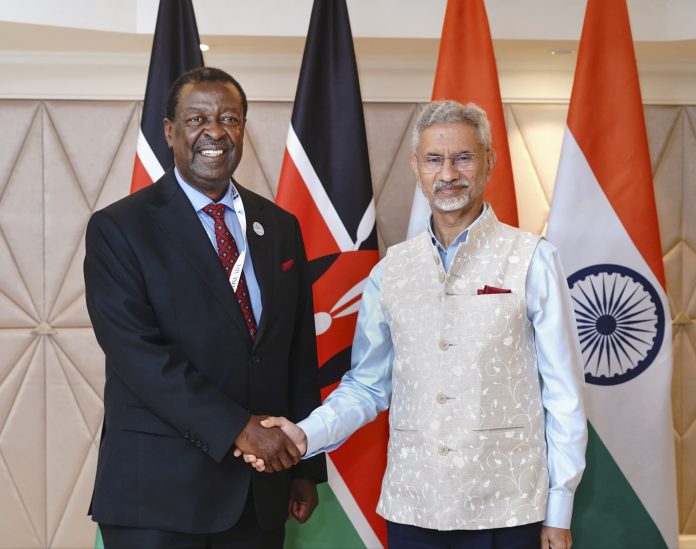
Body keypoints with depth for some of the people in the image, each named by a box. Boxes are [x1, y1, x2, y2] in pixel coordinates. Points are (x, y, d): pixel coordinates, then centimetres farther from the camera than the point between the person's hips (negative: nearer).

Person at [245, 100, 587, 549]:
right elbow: (367, 385, 8)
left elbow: (562, 393, -3)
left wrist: (558, 511, -3)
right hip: (411, 508, 3)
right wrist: (306, 435, -9)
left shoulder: (532, 260, -5)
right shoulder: (391, 271, 6)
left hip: (505, 511, -3)